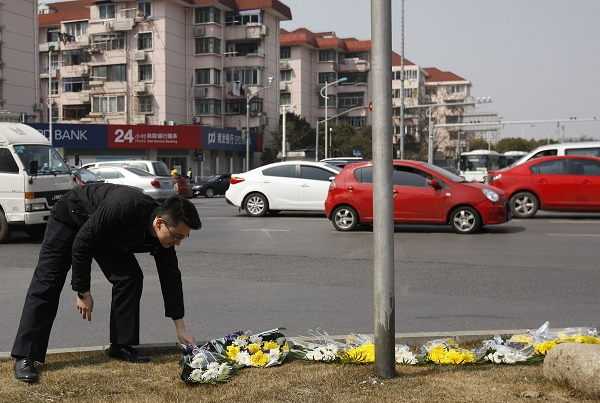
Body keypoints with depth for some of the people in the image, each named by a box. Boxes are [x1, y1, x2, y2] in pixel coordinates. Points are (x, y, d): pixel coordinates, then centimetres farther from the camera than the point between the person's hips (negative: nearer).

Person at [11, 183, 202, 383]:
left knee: (131, 277, -9)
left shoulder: (163, 236, -21)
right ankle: (24, 357, -10)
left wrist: (181, 329, -7)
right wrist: (83, 291, -24)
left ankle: (121, 346, 3)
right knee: (46, 284, -11)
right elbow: (82, 241, -31)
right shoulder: (124, 208, -43)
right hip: (71, 216, -6)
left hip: (108, 233, 6)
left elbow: (171, 278, -9)